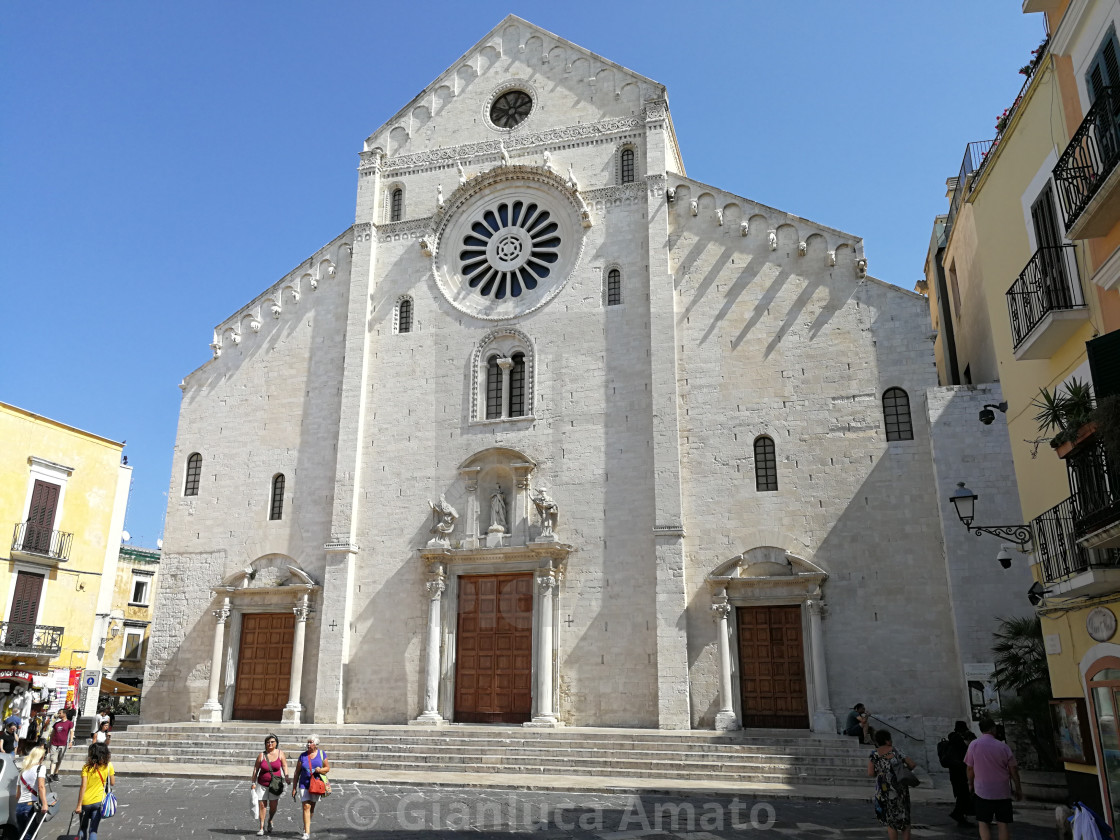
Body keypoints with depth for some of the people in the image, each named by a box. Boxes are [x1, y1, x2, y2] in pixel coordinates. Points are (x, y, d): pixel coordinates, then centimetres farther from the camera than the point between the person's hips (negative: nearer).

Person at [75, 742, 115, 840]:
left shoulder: (86, 767, -9)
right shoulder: (108, 766, -5)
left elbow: (83, 786, -14)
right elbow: (112, 783, 2)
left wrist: (79, 805, -10)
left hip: (85, 802, 0)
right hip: (99, 801, 0)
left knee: (83, 827, 20)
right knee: (93, 830, 5)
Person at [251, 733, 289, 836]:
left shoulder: (280, 753, -4)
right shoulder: (261, 755, -6)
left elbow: (284, 766, -1)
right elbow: (256, 769, 0)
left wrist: (286, 777, -14)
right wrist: (253, 783, -1)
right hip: (262, 784, 0)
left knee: (273, 806, 4)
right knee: (262, 805, 0)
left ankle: (270, 821, 33)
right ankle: (262, 828, 12)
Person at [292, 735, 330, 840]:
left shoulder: (322, 754, 1)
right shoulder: (303, 755, -1)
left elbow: (327, 768, 6)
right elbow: (297, 772, 3)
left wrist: (320, 770, -15)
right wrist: (294, 787, 1)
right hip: (304, 784, -1)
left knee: (312, 807, 11)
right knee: (306, 807, -11)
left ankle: (306, 827, 34)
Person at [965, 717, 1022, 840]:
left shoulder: (974, 745, -5)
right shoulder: (1003, 746, -4)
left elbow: (970, 768, -2)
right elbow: (1013, 770, -2)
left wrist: (970, 784, 14)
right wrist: (1018, 789, 10)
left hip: (982, 791, -1)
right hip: (1003, 792, 1)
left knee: (983, 823, 6)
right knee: (1004, 824, 9)